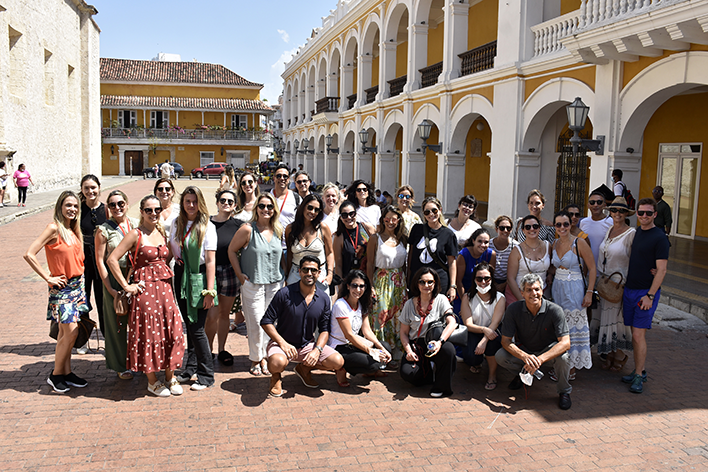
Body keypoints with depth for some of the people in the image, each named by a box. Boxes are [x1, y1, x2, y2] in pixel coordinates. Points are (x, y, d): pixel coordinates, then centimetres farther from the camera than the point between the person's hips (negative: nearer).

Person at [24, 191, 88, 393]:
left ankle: (67, 372, 20)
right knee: (70, 331, -9)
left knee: (66, 331, 12)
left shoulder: (73, 230, 9)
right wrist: (48, 278, -14)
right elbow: (29, 254, -19)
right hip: (62, 286, -7)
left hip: (77, 285, 7)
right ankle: (56, 374, 7)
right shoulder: (54, 228, -13)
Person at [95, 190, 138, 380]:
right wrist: (109, 288, -10)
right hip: (114, 279, -3)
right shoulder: (103, 230, -4)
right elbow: (100, 261, -5)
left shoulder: (136, 225, 5)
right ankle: (120, 366, 19)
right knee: (117, 323, 6)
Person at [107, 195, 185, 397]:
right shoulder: (136, 234, -7)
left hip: (165, 287, 5)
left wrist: (167, 275, 10)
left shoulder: (162, 233, 10)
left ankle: (170, 376, 21)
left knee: (171, 331, 6)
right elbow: (112, 259, -13)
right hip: (145, 288, -5)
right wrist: (126, 286, -11)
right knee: (149, 333, 2)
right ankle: (152, 381, 17)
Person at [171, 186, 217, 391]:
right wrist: (176, 258, 3)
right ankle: (190, 369, 26)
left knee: (197, 327, -5)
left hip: (199, 277, -5)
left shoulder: (207, 227, -8)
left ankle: (206, 376, 7)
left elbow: (211, 261, -12)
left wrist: (209, 291, -15)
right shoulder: (177, 223, 8)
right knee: (189, 325, 12)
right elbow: (170, 248, 23)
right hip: (180, 276, 5)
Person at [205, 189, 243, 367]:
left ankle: (222, 349, 26)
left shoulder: (238, 225, 2)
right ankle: (207, 349, 13)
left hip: (230, 273, 2)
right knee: (212, 315, -7)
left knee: (225, 313, 12)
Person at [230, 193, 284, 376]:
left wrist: (282, 274, 9)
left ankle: (264, 357, 24)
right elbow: (232, 250, -2)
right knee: (256, 323, 0)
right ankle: (255, 359, 18)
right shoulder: (247, 229, -10)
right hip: (252, 283, -4)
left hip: (275, 283, 4)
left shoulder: (278, 230, 4)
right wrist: (240, 274, -6)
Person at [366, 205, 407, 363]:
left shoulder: (403, 239, 8)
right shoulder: (375, 238, -3)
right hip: (381, 280, -4)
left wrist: (404, 282, 8)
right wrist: (371, 285, -9)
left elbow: (404, 263, 14)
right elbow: (370, 264, -3)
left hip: (399, 282, 4)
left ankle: (398, 353, 15)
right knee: (381, 314, -4)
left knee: (399, 316, 4)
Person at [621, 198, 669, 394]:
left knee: (638, 334, -8)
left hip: (647, 291, -6)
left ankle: (639, 377, 2)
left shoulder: (660, 237, -10)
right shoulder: (635, 233, 9)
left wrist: (650, 295, -18)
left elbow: (661, 270, -14)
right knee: (635, 333, 11)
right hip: (629, 289, 6)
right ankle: (640, 370, 22)